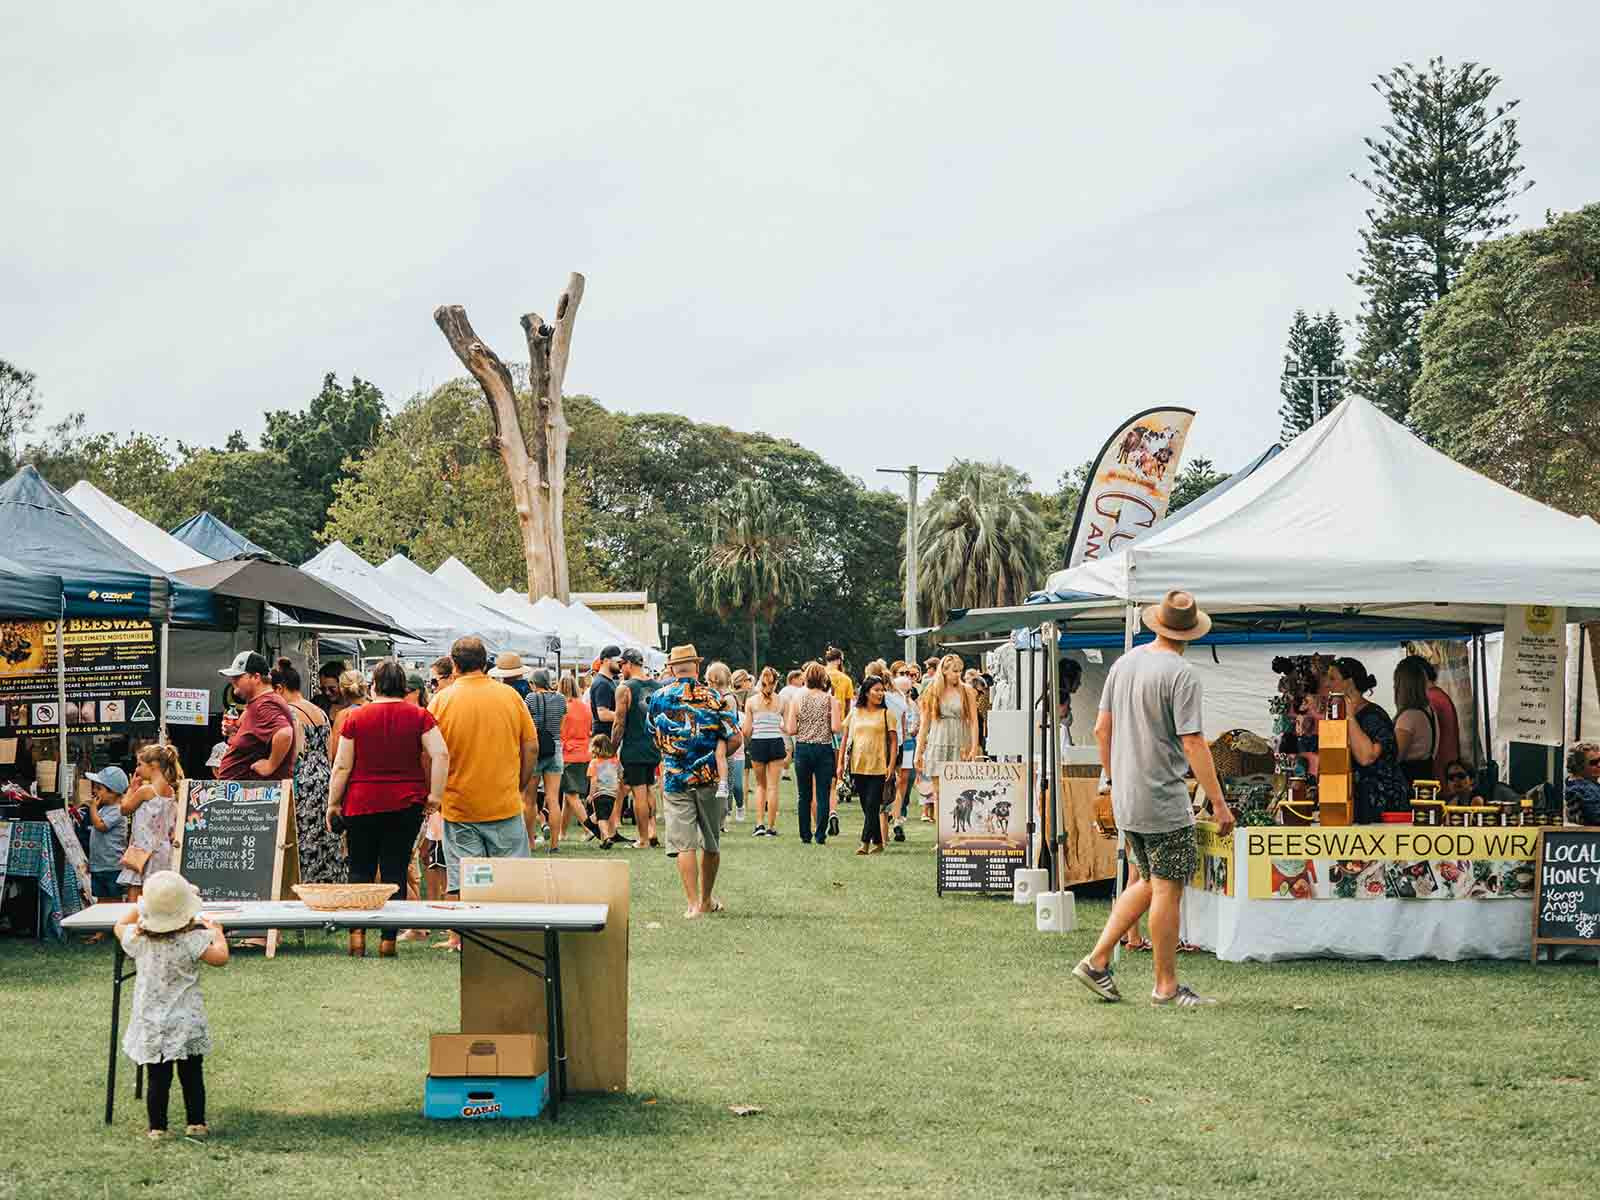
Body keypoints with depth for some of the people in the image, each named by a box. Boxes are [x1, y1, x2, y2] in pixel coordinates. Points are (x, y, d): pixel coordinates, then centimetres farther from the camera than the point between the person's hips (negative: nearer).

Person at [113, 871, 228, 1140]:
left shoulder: (138, 939, -4)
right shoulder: (192, 939, -16)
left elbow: (120, 926, 17)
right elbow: (220, 957, -17)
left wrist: (140, 907, 27)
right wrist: (217, 933, 0)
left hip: (151, 1024, 2)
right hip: (186, 1022, -2)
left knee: (157, 1078, 6)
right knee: (192, 1075, 9)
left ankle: (156, 1128, 8)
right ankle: (195, 1123, 13)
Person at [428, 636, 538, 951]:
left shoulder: (443, 700, -6)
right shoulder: (509, 695, -1)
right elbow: (531, 748, 2)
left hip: (458, 805, -1)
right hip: (505, 805, 1)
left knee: (459, 877, 6)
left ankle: (458, 937, 7)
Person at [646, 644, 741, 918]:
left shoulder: (659, 697, 0)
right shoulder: (713, 697, -3)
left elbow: (656, 740, 12)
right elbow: (735, 739, -7)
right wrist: (715, 757, 8)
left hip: (675, 779, 0)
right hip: (710, 780, 0)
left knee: (683, 843, 1)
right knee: (711, 842, 14)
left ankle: (693, 904, -6)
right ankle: (707, 899, 27)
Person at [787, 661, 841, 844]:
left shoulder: (797, 699, -2)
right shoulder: (831, 700, -4)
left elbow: (790, 730, -5)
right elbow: (836, 728, -12)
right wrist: (824, 726, 9)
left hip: (803, 749, 1)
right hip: (824, 749, -1)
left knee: (805, 795, 11)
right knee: (823, 794, 3)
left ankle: (805, 835, 14)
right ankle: (820, 836, -2)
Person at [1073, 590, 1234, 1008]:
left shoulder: (1123, 664, 9)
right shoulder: (1181, 674, -14)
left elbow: (1101, 729, 14)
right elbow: (1193, 743, -17)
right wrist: (1218, 802, -13)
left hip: (1125, 799, 8)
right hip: (1164, 800, -8)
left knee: (1150, 882, 17)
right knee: (1168, 888, 0)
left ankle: (1097, 960, 13)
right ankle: (1166, 985, 6)